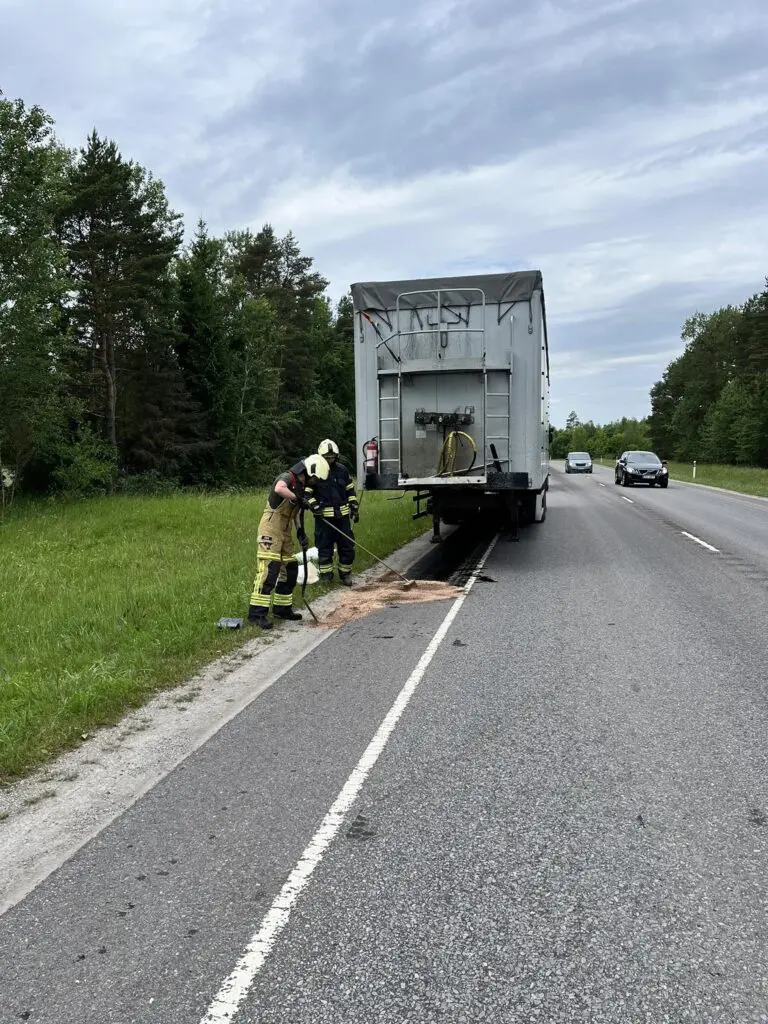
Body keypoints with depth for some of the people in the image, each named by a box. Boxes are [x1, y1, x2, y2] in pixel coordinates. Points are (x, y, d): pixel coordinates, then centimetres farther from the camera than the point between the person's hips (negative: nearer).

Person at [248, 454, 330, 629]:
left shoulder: (301, 486, 15)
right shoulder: (287, 478, -13)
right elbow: (279, 489, -38)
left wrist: (301, 533, 10)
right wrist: (298, 499, -28)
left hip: (285, 533, 10)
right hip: (271, 530, -10)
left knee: (290, 570, 13)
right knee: (269, 570, -15)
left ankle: (282, 608, 26)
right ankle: (257, 613, -15)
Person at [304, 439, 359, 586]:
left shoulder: (342, 470, 8)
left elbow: (350, 491, 14)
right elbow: (306, 493, -2)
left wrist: (355, 508, 9)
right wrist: (315, 506, -16)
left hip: (343, 514, 3)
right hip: (324, 516, -3)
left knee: (347, 545, 5)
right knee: (325, 546, 3)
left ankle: (345, 574, 17)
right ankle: (326, 574, 15)